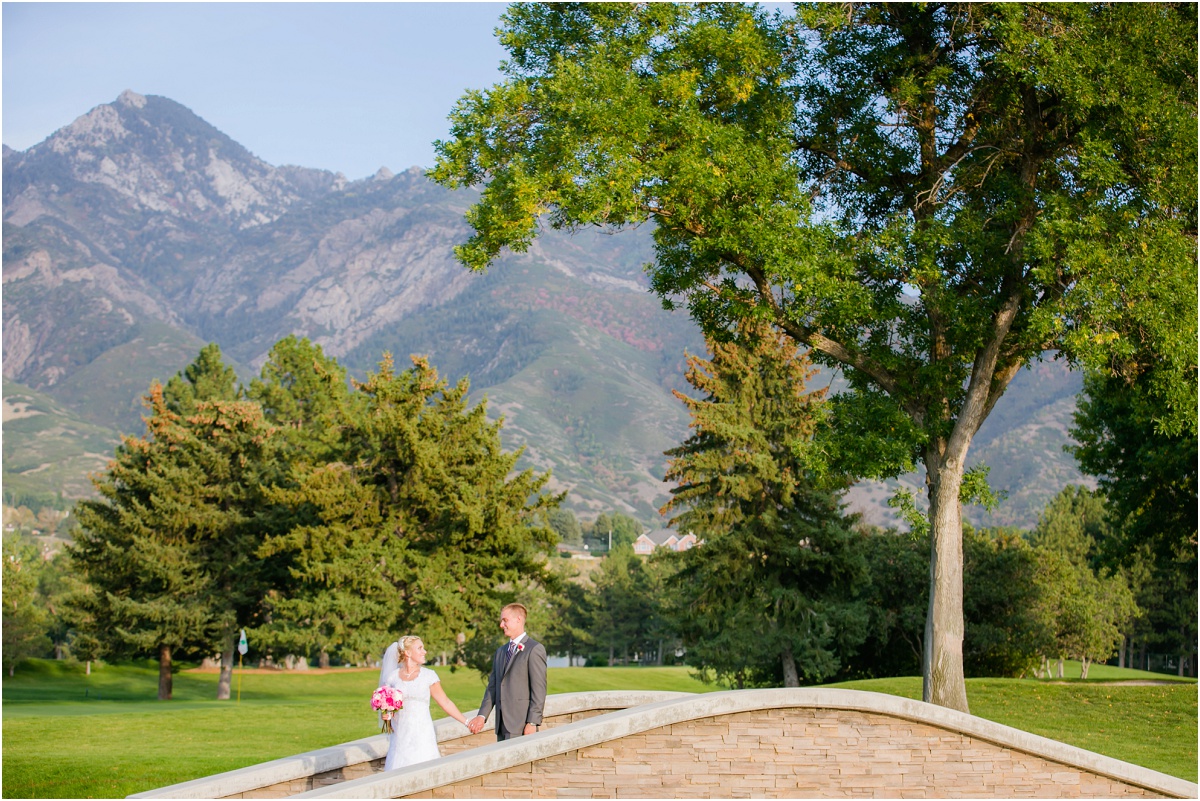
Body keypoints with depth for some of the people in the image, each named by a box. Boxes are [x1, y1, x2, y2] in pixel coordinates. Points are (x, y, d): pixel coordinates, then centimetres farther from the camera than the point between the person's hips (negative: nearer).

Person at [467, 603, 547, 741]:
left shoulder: (535, 649, -5)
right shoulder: (500, 651, 20)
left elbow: (539, 689, -10)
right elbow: (492, 687, 17)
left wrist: (532, 723, -16)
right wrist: (482, 715, 4)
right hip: (502, 726, 7)